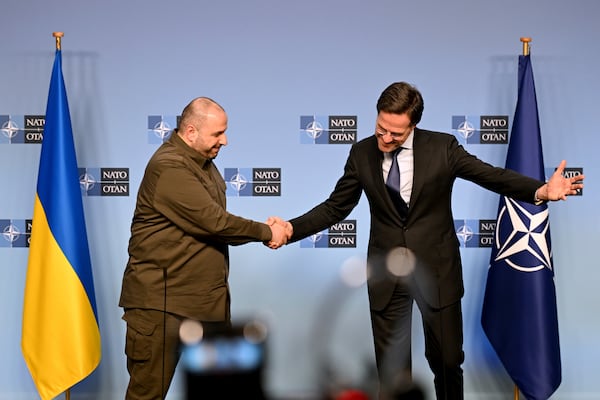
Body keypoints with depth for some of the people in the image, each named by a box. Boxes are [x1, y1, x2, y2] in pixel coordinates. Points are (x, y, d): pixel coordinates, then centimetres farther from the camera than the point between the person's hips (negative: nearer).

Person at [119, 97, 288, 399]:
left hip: (207, 296, 9)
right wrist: (266, 232, -11)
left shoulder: (203, 162, 13)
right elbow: (213, 221, -22)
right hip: (162, 299, -9)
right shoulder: (169, 167, -18)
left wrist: (262, 232, -4)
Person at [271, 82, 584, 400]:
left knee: (448, 360, 9)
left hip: (436, 270, -1)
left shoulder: (442, 147, -7)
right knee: (391, 368, 9)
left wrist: (541, 190, -24)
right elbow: (335, 207, 3)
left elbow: (492, 175, -8)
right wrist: (292, 228, -10)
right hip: (385, 274, 1)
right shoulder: (362, 153, -1)